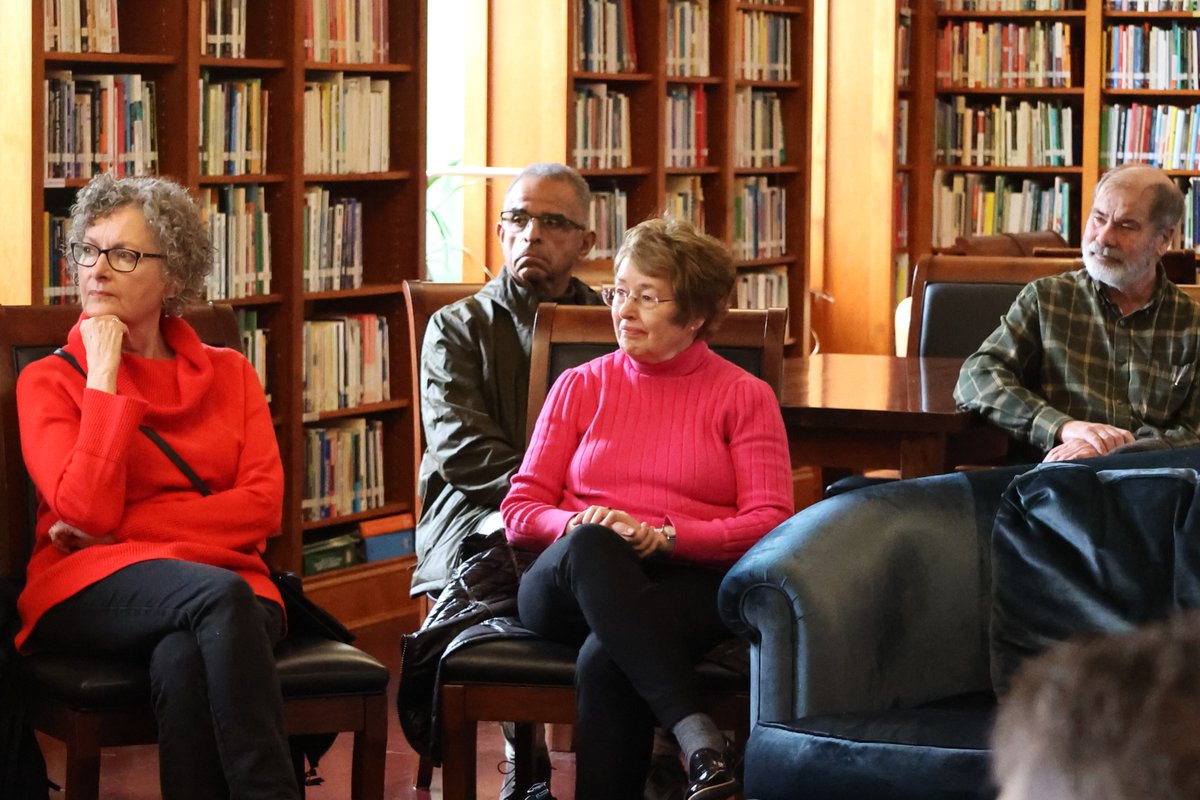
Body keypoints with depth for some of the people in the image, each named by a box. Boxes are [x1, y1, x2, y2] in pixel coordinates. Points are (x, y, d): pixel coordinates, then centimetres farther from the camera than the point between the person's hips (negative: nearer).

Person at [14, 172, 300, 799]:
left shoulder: (228, 374, 18)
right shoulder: (48, 382, 10)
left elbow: (262, 506, 2)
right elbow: (86, 511, -7)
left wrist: (125, 526, -7)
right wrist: (103, 376, -4)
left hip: (226, 578, 2)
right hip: (90, 589, -2)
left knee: (183, 660, -37)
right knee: (219, 596, -36)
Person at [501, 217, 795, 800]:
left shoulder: (744, 397, 11)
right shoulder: (580, 388, 18)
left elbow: (770, 523, 0)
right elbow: (520, 510, 13)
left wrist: (660, 535, -14)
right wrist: (577, 527, -11)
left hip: (690, 585, -2)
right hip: (573, 583, 2)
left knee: (604, 660, -38)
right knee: (592, 547, -38)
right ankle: (696, 735, -50)